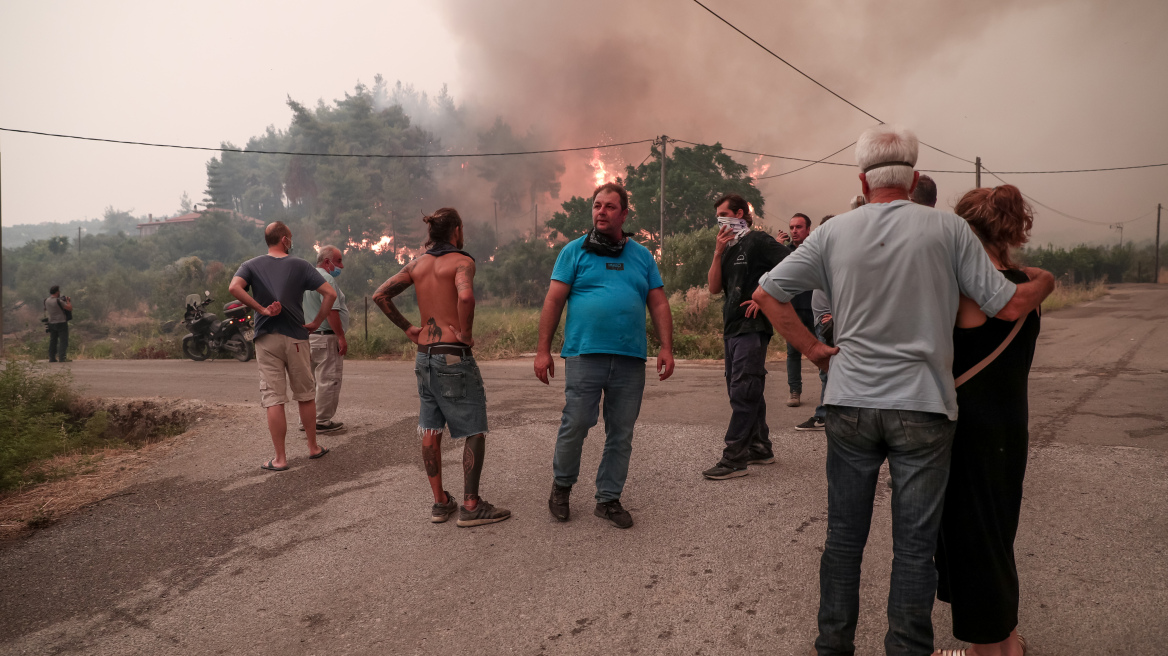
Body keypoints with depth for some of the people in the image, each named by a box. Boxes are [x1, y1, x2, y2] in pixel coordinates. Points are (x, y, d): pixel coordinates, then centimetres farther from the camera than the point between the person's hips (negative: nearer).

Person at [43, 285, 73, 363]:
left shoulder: (47, 301, 5)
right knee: (63, 341, -4)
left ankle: (52, 358, 13)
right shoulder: (58, 301, -17)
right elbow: (70, 308, -15)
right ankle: (61, 357, -10)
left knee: (53, 341, 12)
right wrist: (68, 301, 3)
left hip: (51, 323, 7)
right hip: (61, 323, -7)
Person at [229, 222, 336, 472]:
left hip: (266, 339, 0)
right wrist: (316, 322, 0)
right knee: (306, 395, 14)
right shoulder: (300, 265, 2)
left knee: (274, 399, 1)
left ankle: (280, 459, 3)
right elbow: (330, 293, -7)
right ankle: (313, 447, 24)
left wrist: (261, 309, -10)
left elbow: (234, 287, -16)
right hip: (296, 337, 0)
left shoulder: (252, 265, 5)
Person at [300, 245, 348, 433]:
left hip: (308, 335, 10)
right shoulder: (326, 279, -14)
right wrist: (341, 337, -20)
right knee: (329, 380, -4)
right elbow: (331, 310, -21)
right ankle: (322, 421, 0)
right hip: (326, 336, -10)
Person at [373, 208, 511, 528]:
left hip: (423, 354, 7)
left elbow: (380, 295, 8)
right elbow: (465, 296, -30)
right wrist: (466, 334, -16)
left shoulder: (417, 264, 10)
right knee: (474, 429, 2)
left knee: (430, 430, 12)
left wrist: (407, 328, 11)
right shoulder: (461, 261, -10)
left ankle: (440, 502, 20)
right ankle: (471, 506, 4)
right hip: (454, 355, -7)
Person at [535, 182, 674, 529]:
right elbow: (554, 301, 3)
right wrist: (543, 350, -3)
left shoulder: (642, 255, 15)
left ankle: (608, 499, 19)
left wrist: (666, 348, 2)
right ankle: (561, 485, 20)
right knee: (575, 424, -5)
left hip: (631, 360, 3)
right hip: (584, 354, -3)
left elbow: (659, 304, 13)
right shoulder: (574, 251, 7)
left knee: (621, 433, 6)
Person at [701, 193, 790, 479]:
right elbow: (714, 288, 9)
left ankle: (734, 458, -9)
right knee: (748, 391, 14)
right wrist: (718, 253, -1)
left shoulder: (758, 241, -7)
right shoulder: (729, 247, 18)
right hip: (732, 328, 9)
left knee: (742, 392, -10)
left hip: (752, 327, -9)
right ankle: (760, 448, 24)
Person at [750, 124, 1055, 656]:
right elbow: (1009, 306, -5)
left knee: (844, 536, 15)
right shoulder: (947, 228, -6)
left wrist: (812, 347, 6)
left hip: (850, 405, 2)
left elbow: (766, 293, 0)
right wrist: (1044, 282, 16)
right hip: (923, 406, -2)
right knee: (914, 546, 9)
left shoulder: (834, 232, 0)